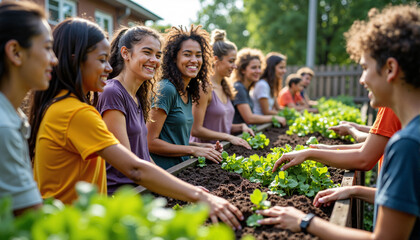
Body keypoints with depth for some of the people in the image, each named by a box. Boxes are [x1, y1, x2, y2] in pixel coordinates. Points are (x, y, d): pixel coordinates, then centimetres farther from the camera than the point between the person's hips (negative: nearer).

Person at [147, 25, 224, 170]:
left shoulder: (188, 92, 10)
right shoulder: (166, 89, -13)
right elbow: (150, 142, -16)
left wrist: (200, 146, 4)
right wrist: (193, 150, -13)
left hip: (181, 168, 7)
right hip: (164, 171, -7)